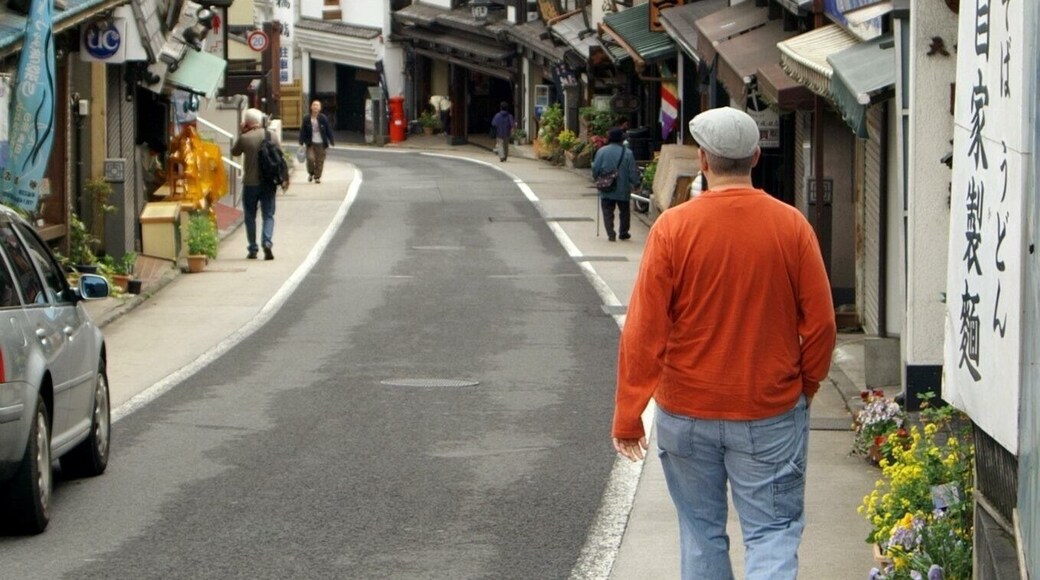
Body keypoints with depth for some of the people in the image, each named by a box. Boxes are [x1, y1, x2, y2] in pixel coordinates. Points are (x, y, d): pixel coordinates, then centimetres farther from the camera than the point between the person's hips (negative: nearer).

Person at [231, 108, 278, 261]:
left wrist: (241, 133, 8)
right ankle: (267, 242, -16)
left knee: (250, 216, 10)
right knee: (268, 215, 6)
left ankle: (253, 249, 10)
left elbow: (234, 152, 7)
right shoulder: (271, 136, -1)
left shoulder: (244, 138, -11)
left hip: (251, 183, -2)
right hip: (269, 183, 2)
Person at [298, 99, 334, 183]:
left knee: (320, 161, 1)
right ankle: (311, 173, 12)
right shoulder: (306, 119, 0)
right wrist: (301, 143, -1)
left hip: (321, 143, 0)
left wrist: (331, 142, 2)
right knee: (310, 158, -14)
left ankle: (317, 177, 14)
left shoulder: (323, 118, -3)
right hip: (310, 143, 0)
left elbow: (329, 130, 2)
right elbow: (303, 131, 3)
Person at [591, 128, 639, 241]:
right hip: (623, 189, 0)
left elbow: (595, 170, -4)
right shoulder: (627, 153, -9)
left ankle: (611, 234, -3)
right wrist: (636, 183, 9)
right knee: (624, 211, 17)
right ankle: (623, 233, 25)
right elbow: (633, 172, -7)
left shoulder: (602, 151, -6)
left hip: (606, 190, 0)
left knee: (608, 212, 7)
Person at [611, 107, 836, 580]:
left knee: (701, 533, 15)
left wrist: (628, 415, -3)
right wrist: (806, 387, 14)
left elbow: (643, 330, -10)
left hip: (687, 414, 0)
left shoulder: (673, 227, -10)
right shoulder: (790, 225, -7)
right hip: (771, 413, 0)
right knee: (773, 531, 4)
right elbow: (820, 323, -2)